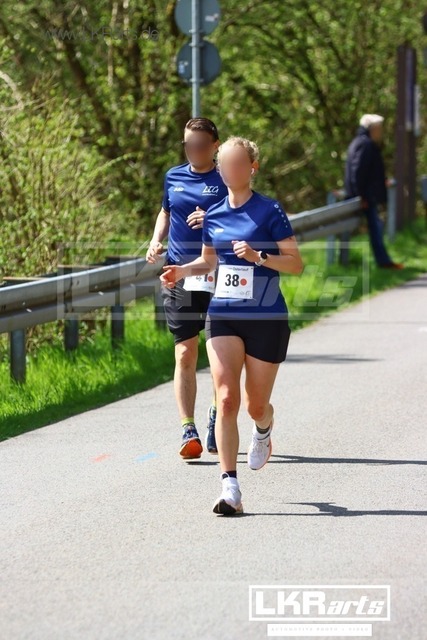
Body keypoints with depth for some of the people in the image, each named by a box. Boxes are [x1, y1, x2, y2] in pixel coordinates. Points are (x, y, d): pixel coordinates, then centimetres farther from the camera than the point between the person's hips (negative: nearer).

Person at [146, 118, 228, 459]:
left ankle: (217, 416, 29)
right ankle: (188, 430, -5)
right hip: (179, 277, 2)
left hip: (219, 279, -2)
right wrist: (157, 240, 9)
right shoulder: (174, 177, 10)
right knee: (185, 354, -4)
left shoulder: (226, 181, -2)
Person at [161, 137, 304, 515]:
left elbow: (296, 263, -7)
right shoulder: (213, 215, 7)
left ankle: (263, 432, 47)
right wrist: (183, 271, 3)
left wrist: (258, 256, -22)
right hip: (223, 317, 3)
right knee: (226, 399, -13)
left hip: (267, 320, -3)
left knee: (256, 405, 7)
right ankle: (230, 487, -15)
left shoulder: (269, 211, -7)